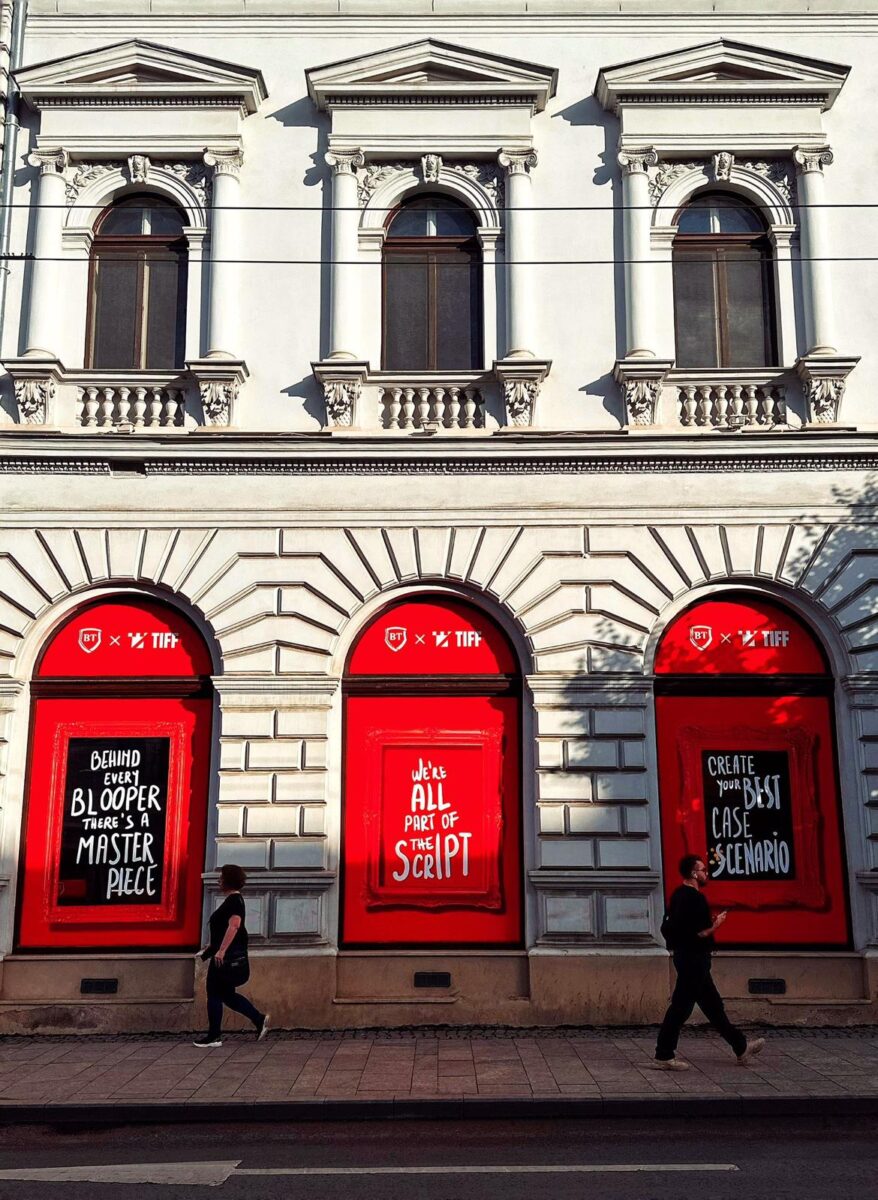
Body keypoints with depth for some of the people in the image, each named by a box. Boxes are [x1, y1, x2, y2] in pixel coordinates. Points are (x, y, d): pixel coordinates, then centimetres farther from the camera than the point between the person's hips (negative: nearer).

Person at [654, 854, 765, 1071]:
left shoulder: (680, 895, 11)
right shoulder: (692, 898, -20)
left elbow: (667, 928, 15)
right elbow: (695, 934, -26)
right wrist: (713, 927, -12)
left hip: (688, 957, 11)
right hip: (693, 958, -11)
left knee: (713, 1004, 17)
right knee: (681, 1007, -3)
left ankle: (741, 1048, 27)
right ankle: (664, 1057, 4)